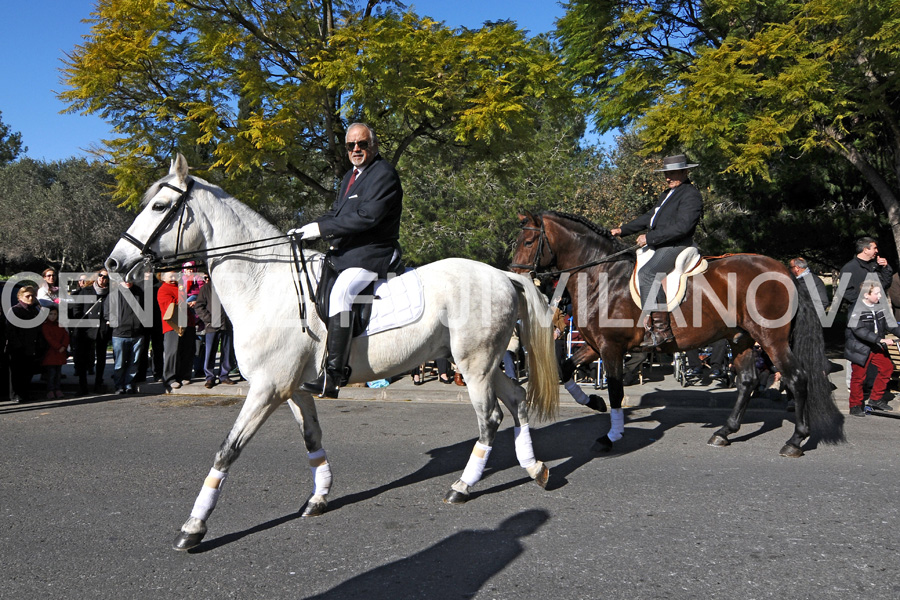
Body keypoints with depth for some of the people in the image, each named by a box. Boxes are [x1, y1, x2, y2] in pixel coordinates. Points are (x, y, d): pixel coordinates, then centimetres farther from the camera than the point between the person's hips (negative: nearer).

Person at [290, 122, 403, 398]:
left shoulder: (384, 174, -9)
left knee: (340, 293, -32)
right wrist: (304, 230, 5)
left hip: (373, 254, -11)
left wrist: (321, 228, -20)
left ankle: (333, 375, -35)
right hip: (343, 252, 11)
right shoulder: (350, 176, 22)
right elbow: (336, 214, 23)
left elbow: (367, 217, -22)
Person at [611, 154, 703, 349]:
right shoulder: (668, 193, 22)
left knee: (646, 273, -31)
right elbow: (650, 216, 28)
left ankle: (661, 329, -30)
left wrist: (649, 238, -20)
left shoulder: (690, 195, -9)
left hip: (675, 247, -11)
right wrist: (623, 230, 21)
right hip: (656, 245, 11)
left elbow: (681, 226, -21)